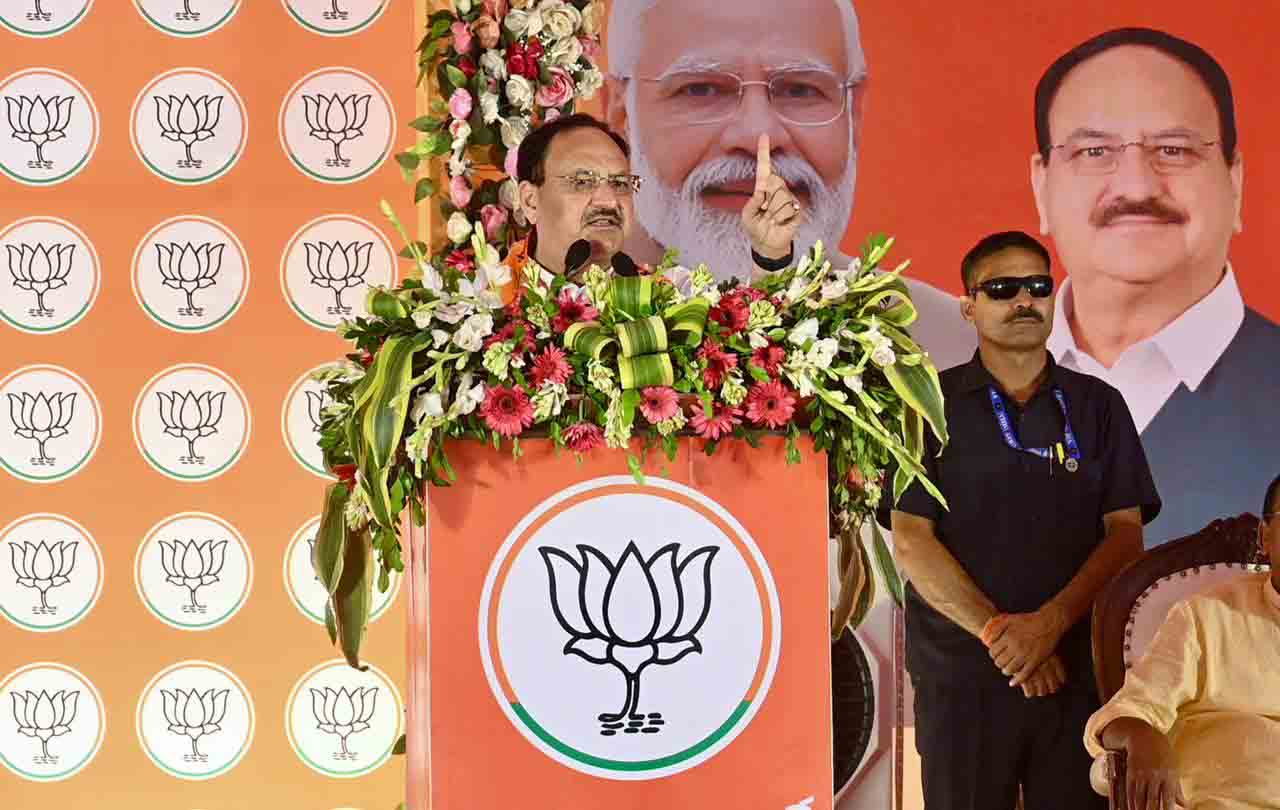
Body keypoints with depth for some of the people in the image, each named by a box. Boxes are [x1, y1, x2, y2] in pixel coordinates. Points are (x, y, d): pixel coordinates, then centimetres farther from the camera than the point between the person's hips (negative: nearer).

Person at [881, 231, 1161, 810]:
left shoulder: (1098, 405, 10)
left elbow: (1126, 533, 3)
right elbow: (910, 541, -3)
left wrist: (1049, 623, -12)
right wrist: (998, 632, -13)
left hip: (1080, 671, 1)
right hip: (960, 676, -1)